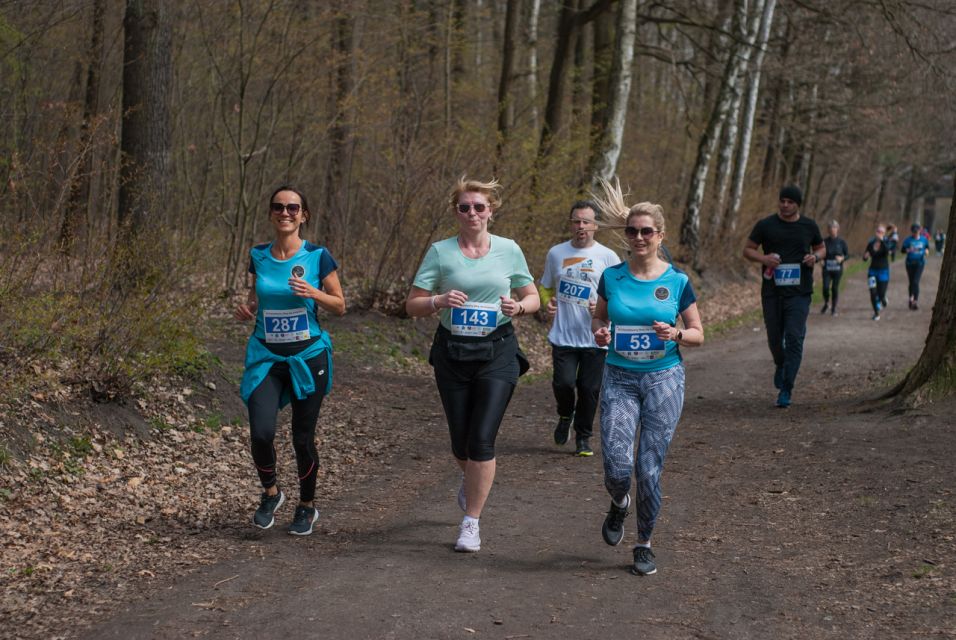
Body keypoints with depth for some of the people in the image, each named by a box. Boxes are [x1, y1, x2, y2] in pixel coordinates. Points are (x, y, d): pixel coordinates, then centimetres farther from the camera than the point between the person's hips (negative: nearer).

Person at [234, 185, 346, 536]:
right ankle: (270, 492, 15)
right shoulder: (258, 256, 3)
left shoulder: (317, 256, -5)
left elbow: (340, 306, 0)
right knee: (261, 433, -14)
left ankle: (307, 506, 27)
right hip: (266, 355, 2)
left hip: (308, 356, -2)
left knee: (303, 437, 5)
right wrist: (247, 307, -3)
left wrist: (313, 293, -18)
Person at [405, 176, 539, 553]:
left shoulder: (509, 250, 1)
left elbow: (533, 299, 10)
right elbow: (412, 305, -1)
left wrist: (518, 306, -13)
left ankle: (471, 522, 3)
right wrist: (439, 301, -22)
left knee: (482, 440, -10)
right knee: (460, 443, 10)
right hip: (452, 353, 1)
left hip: (497, 352, -1)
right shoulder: (441, 252, -1)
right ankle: (472, 480, 45)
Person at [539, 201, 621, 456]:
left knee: (590, 389, 1)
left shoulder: (608, 257, 0)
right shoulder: (556, 253, 7)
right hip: (563, 336, 1)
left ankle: (583, 437, 20)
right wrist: (548, 303, -1)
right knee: (563, 383, -10)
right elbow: (545, 287, 21)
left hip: (595, 337, -1)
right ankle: (565, 416, 23)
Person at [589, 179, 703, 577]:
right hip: (619, 379, 1)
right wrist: (600, 333, -7)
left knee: (649, 469, -1)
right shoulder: (612, 277, 1)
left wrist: (676, 334, -17)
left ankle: (644, 544, 19)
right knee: (617, 466, -12)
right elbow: (599, 317, 16)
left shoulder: (677, 281, -3)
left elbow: (699, 334, 4)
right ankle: (619, 505, 25)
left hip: (664, 380, -1)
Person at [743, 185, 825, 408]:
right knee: (774, 337, 10)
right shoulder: (765, 225, 1)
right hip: (772, 291, 1)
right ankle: (781, 365, 43)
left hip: (799, 292, -1)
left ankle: (786, 390, -9)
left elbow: (821, 248, 19)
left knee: (794, 338, -11)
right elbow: (747, 250, 7)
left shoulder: (809, 226, 5)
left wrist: (815, 257, -5)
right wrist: (763, 258, -14)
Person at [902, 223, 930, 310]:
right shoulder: (908, 240, -4)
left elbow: (927, 247, 19)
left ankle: (916, 301, -14)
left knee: (916, 282, -14)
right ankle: (911, 299, 30)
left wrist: (926, 251, -2)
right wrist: (908, 250, -27)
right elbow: (903, 250, -7)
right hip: (910, 263, 1)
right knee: (911, 282, 10)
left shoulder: (924, 239, 2)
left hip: (920, 263, -1)